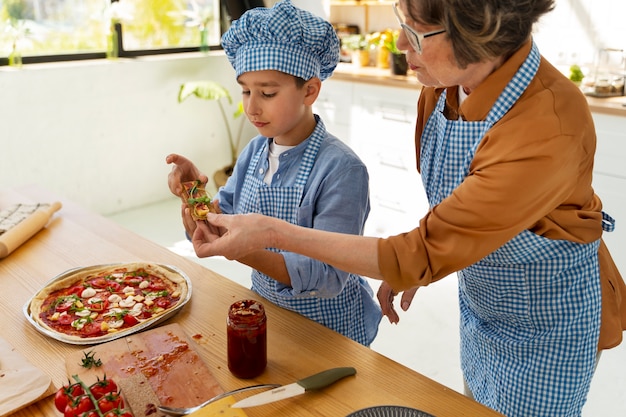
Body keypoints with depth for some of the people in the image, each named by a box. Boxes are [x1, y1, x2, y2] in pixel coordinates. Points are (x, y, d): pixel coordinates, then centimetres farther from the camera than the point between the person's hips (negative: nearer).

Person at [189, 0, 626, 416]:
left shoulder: (548, 131, -38)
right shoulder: (447, 82, -15)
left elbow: (420, 258, -34)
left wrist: (272, 233, -33)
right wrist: (409, 264, 1)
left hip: (544, 325, -6)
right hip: (481, 299, 7)